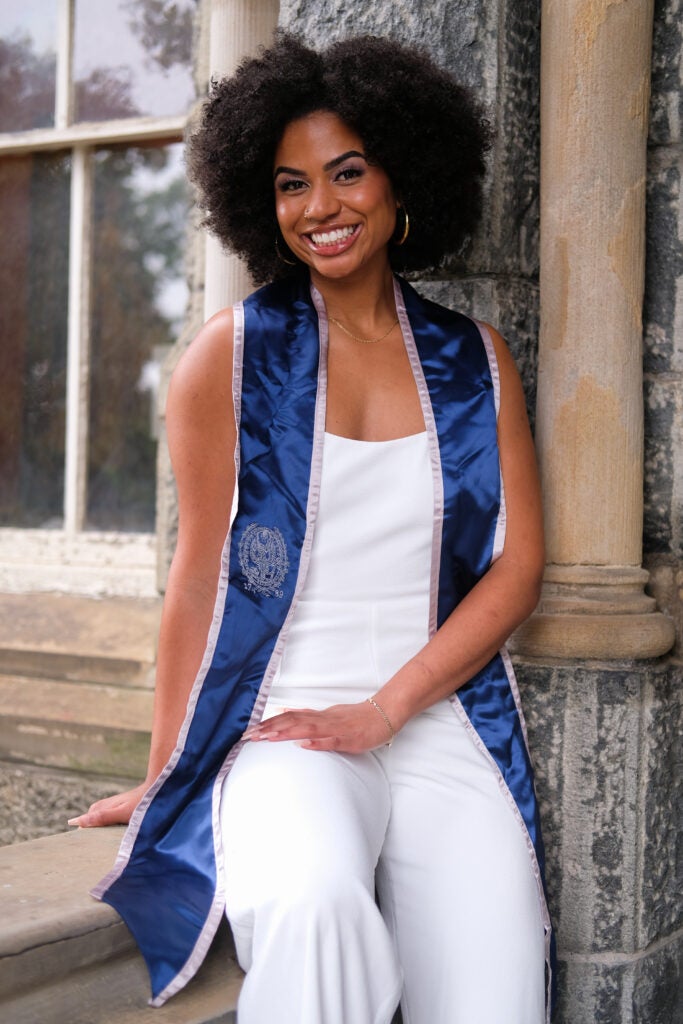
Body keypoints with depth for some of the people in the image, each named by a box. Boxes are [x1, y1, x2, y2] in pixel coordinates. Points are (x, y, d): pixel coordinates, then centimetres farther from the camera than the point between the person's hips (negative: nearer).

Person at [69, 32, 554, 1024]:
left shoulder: (475, 359, 11)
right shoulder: (233, 354, 4)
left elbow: (517, 565, 5)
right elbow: (200, 579, 3)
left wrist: (384, 710, -7)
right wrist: (166, 776, 2)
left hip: (445, 721, 3)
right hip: (284, 731, -3)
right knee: (316, 906, -35)